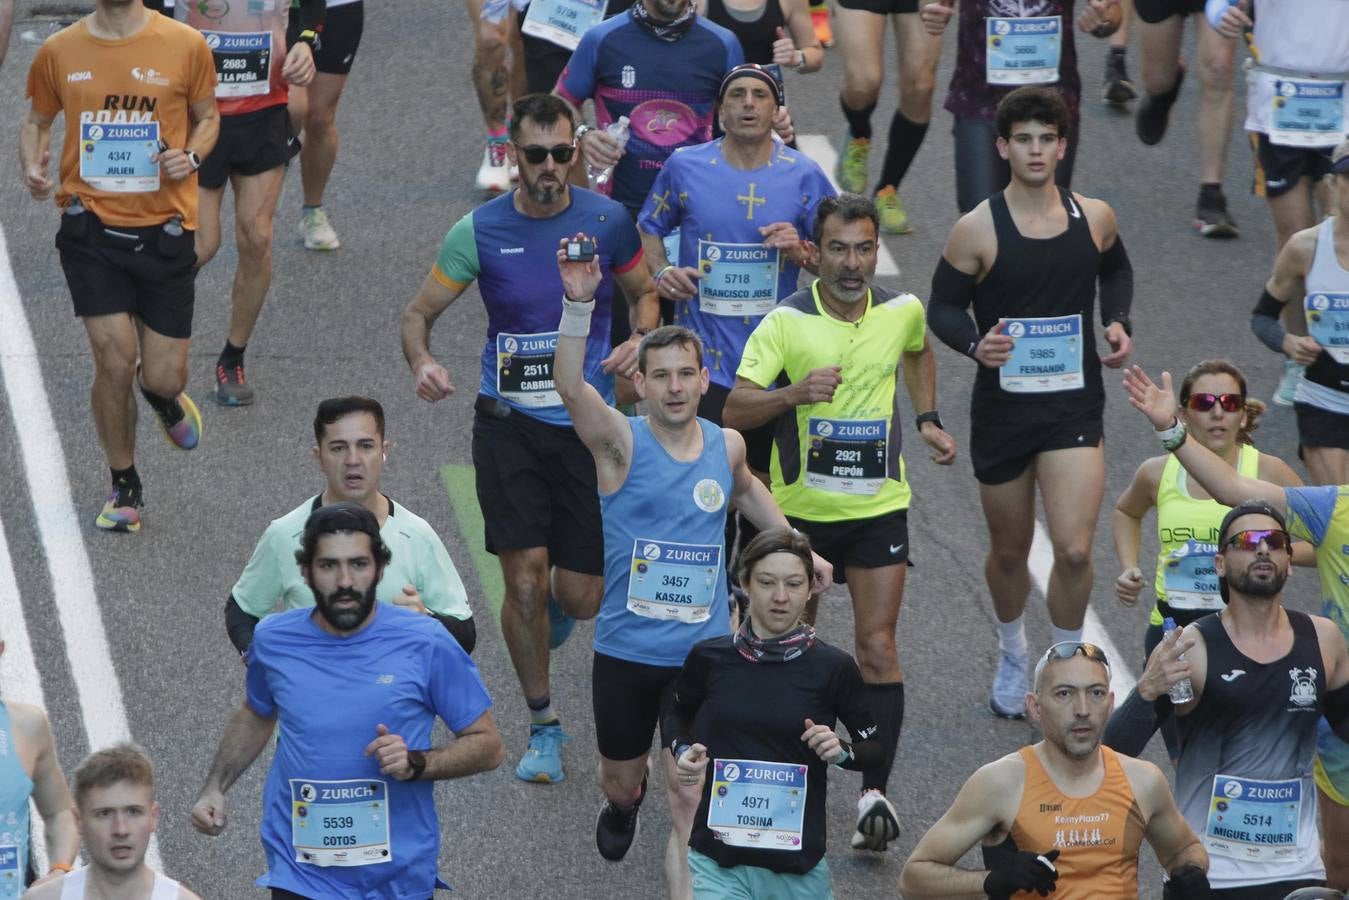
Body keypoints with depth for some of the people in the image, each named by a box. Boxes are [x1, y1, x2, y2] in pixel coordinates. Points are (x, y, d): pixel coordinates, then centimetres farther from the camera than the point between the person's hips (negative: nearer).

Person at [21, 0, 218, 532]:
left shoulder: (185, 46, -3)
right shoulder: (59, 52, 0)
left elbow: (207, 116, 11)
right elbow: (37, 122, 14)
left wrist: (190, 155, -10)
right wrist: (32, 167, -7)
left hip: (163, 229, 0)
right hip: (91, 226, 0)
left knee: (163, 378, 1)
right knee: (115, 359, -11)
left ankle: (164, 397, 42)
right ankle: (124, 488, 11)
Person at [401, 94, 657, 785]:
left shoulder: (608, 221, -1)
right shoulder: (480, 231, -5)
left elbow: (644, 293, 15)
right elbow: (418, 314, 2)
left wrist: (639, 340, -7)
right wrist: (423, 364, -20)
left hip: (587, 423, 1)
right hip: (508, 422, -1)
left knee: (579, 598, -1)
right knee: (525, 578, -10)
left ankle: (554, 600, 40)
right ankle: (543, 726, 10)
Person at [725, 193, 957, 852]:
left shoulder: (901, 311, -2)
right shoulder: (786, 322, -13)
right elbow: (733, 411, -18)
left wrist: (928, 420, 14)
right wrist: (795, 393, -34)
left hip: (879, 507, 1)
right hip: (799, 508, -1)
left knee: (877, 647, -10)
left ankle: (874, 791, -10)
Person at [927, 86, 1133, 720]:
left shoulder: (1094, 217, 0)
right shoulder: (977, 229, -8)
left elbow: (1116, 269, 21)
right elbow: (942, 306, -1)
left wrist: (1118, 322, 4)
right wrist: (976, 343, -21)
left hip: (1075, 406, 0)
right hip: (1003, 405, 0)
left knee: (1074, 550, -14)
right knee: (1009, 552, 14)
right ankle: (1011, 654, 42)